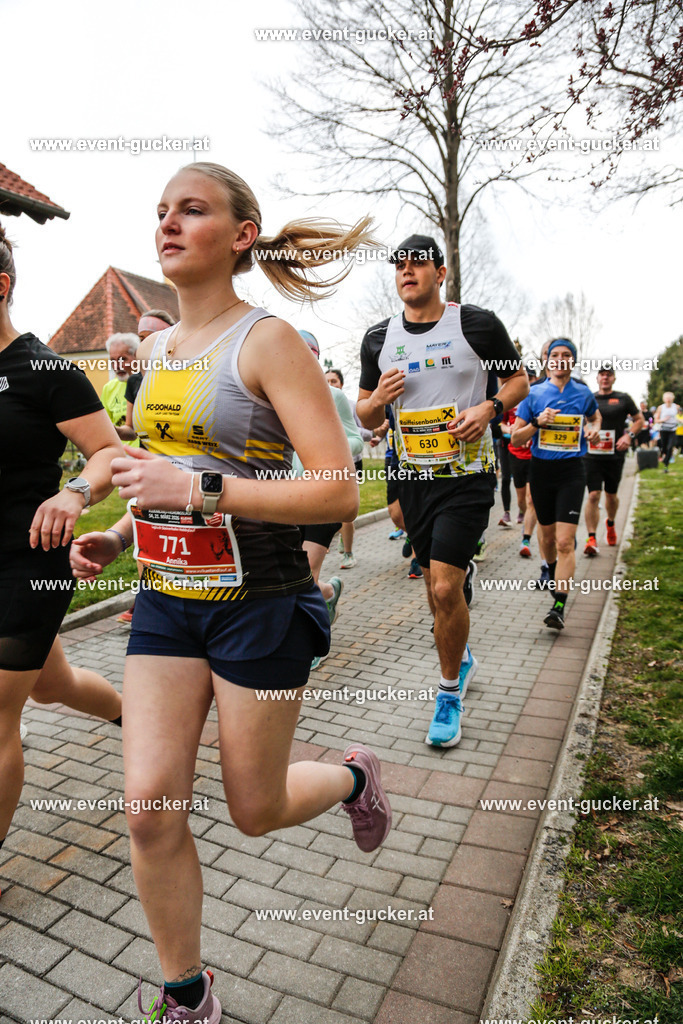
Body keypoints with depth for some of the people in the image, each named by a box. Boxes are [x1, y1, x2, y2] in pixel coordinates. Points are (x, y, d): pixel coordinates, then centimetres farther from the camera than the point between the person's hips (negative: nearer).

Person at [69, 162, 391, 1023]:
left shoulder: (268, 341, -11)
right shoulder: (155, 347, 10)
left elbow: (339, 493, -19)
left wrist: (198, 489, -25)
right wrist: (116, 536, 7)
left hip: (258, 604, -5)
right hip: (165, 599, 6)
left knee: (257, 810, 11)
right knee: (150, 811, 4)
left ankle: (353, 775, 45)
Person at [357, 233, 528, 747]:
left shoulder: (478, 324, -4)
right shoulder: (379, 338, 6)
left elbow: (518, 380, 7)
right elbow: (366, 416, 12)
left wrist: (488, 408, -13)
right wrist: (378, 401, -11)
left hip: (468, 475, -4)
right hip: (414, 477, 5)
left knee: (445, 586, -12)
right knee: (436, 583, 15)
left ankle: (450, 691, 11)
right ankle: (462, 658, 43)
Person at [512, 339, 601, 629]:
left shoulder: (584, 394, 4)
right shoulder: (534, 393, 2)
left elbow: (595, 416, 27)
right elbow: (515, 439, 0)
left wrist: (594, 428, 5)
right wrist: (537, 422, -17)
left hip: (571, 471, -1)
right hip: (541, 470, 2)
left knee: (565, 541, -12)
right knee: (548, 534, 17)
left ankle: (559, 606, -12)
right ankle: (551, 570, 48)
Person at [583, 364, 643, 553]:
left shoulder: (623, 399, 5)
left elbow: (639, 420, 11)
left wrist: (629, 435, -6)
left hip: (615, 455, 1)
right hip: (592, 455, 0)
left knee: (611, 495, 13)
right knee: (593, 495, -10)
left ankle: (610, 523, 43)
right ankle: (591, 539, -8)